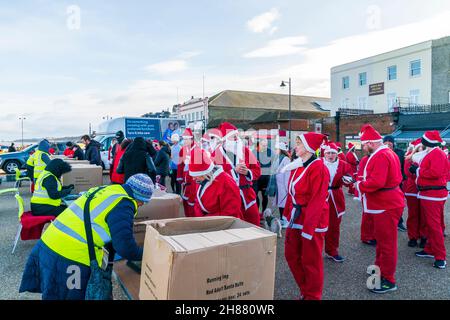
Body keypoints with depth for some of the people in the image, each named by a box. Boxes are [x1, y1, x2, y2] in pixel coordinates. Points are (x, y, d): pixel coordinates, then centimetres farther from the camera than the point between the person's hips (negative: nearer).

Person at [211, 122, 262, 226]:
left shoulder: (245, 150, 5)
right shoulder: (216, 154, -5)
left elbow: (257, 170, 6)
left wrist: (247, 172, -14)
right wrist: (234, 170, -18)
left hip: (247, 195, 3)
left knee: (254, 225, 9)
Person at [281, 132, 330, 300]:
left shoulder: (318, 168, -17)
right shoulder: (297, 166, 9)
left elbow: (317, 201, -20)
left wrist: (308, 227, -20)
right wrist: (288, 215, 10)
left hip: (312, 220, -8)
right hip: (296, 218, 8)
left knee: (311, 261, 6)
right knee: (291, 255, 15)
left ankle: (312, 296, 28)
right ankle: (305, 291, 35)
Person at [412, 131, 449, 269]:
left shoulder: (437, 153, -14)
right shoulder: (429, 153, 15)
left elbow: (435, 172, -26)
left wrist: (418, 171, -15)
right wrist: (417, 169, 2)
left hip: (433, 195, -10)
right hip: (427, 194, 10)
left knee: (434, 225, -8)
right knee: (429, 224, 17)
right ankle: (430, 249, 28)